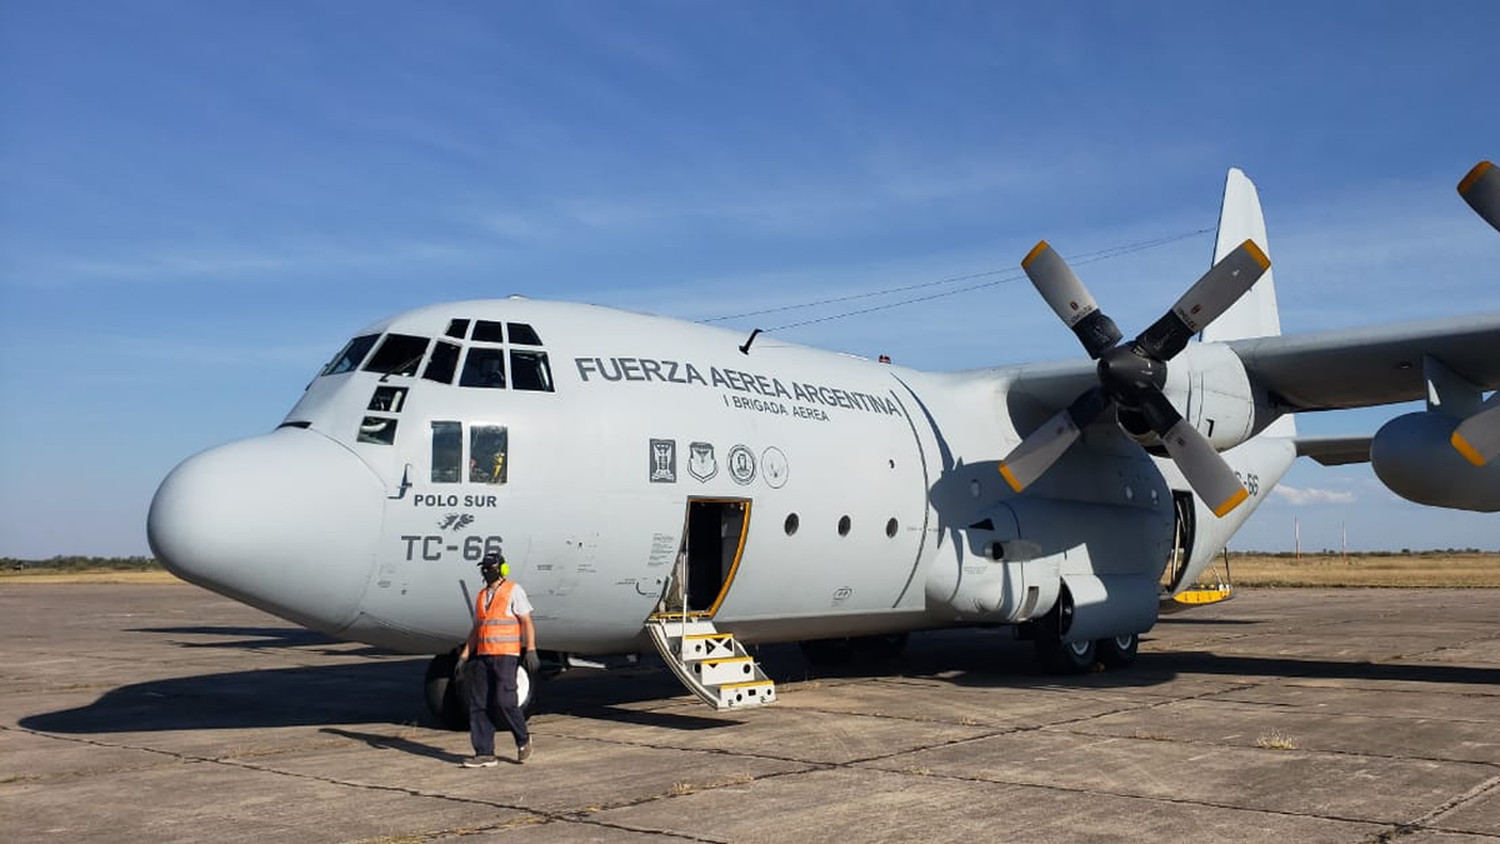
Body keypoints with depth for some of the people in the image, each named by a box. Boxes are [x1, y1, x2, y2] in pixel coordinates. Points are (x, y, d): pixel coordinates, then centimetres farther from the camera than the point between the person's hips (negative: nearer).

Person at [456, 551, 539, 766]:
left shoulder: (513, 591, -1)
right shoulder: (481, 596, 18)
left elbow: (527, 622, -7)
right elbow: (476, 629, 20)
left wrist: (531, 650, -16)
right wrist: (465, 655, 11)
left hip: (505, 654, -7)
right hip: (483, 655, 7)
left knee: (505, 700, -14)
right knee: (479, 704, 1)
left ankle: (523, 740, 9)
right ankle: (485, 754, 4)